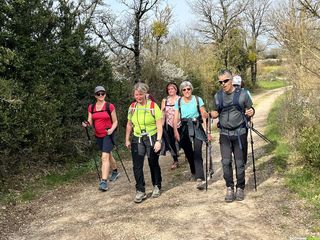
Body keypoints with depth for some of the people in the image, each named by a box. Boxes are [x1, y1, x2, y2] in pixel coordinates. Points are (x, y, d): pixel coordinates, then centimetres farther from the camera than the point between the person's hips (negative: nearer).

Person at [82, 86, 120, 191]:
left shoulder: (110, 106, -8)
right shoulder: (91, 107, 4)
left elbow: (115, 121, -2)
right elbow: (90, 122, 5)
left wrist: (111, 130, -20)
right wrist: (86, 124, -17)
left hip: (108, 135, -5)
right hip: (98, 135, 5)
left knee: (104, 157, -14)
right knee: (108, 155, 21)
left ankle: (104, 182, -14)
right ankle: (115, 172, 43)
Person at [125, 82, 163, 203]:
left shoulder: (153, 106, -10)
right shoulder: (132, 107, 3)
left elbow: (159, 125, -12)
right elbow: (129, 124, 12)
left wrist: (158, 141, -19)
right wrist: (127, 140, 11)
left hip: (152, 138, -3)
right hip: (137, 139, 3)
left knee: (153, 164, 10)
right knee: (137, 166, -3)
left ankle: (157, 186, 30)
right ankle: (140, 191, 6)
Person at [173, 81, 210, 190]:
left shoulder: (198, 99, -2)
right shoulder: (178, 102, 3)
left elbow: (204, 115, -4)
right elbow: (176, 118, -1)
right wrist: (175, 131, -16)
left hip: (197, 128, -3)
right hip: (184, 128, 3)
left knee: (197, 152, -15)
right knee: (188, 152, 10)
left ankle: (200, 178, -19)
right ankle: (194, 172, 33)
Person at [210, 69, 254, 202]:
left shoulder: (242, 94, -1)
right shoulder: (217, 96, 6)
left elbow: (250, 110, 7)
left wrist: (251, 112, -17)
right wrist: (212, 114, -8)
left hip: (239, 133, -2)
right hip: (224, 134, 2)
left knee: (239, 162, 4)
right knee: (226, 162, -2)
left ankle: (240, 188, 20)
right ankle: (229, 188, 13)